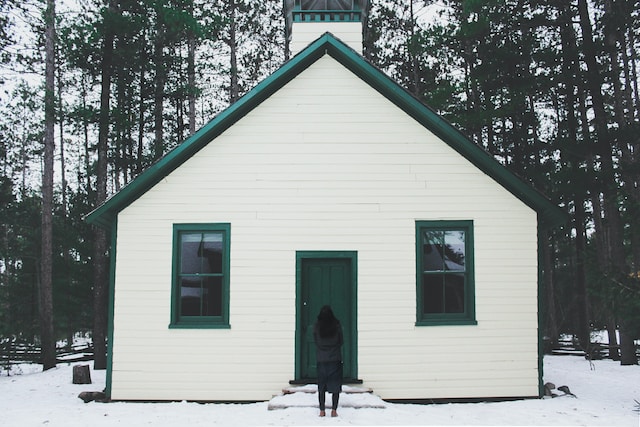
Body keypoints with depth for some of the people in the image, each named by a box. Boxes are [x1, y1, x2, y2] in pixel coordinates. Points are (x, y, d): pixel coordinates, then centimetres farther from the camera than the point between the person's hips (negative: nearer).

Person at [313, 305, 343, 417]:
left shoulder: (316, 326, -5)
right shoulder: (337, 325, -7)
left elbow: (315, 342, 4)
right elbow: (341, 341, 2)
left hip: (321, 359, 1)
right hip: (335, 358, -1)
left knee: (321, 386, 9)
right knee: (335, 385, 6)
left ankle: (322, 411, 9)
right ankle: (334, 410, 3)